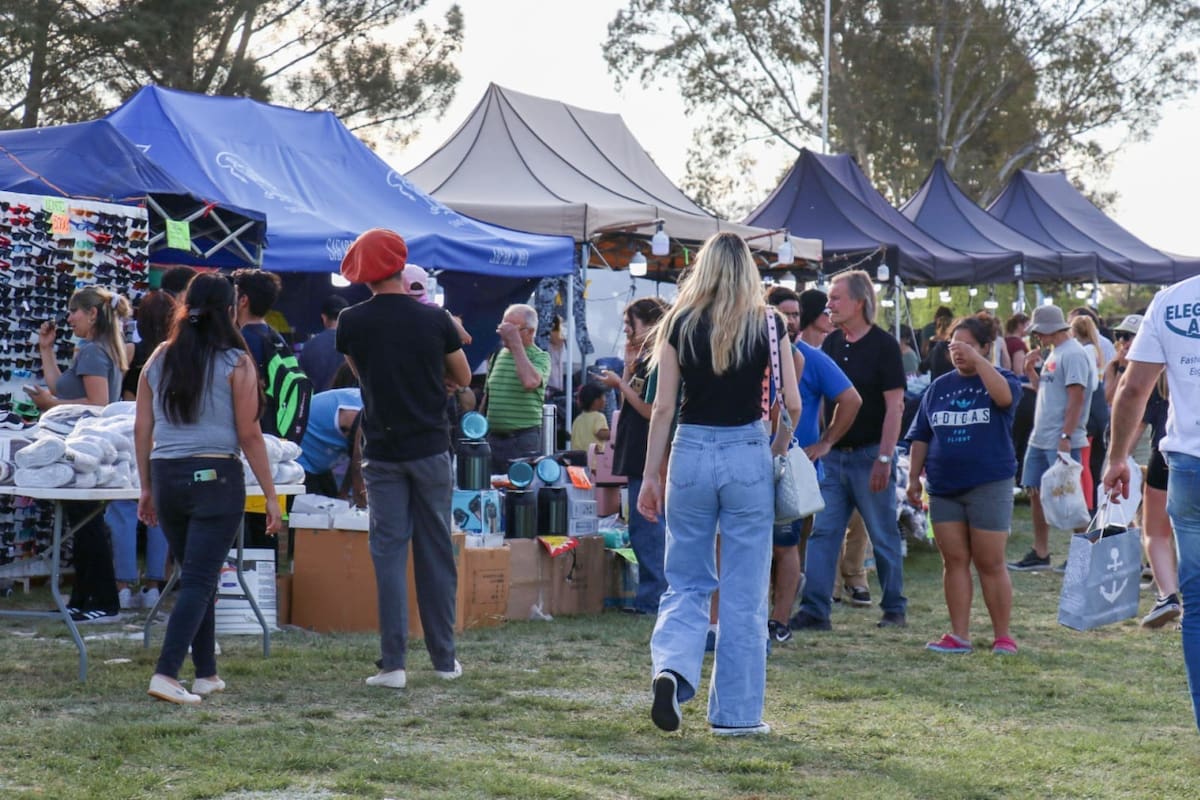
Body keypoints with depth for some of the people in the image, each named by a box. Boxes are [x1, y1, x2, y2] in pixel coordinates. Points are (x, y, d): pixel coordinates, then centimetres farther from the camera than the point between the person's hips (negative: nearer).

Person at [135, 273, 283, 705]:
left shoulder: (159, 360, 8)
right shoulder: (236, 363, -4)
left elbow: (142, 430, 8)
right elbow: (249, 434, -7)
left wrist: (147, 487, 17)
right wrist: (271, 495, -2)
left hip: (166, 475, 5)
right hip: (215, 475, -5)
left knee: (196, 577, 17)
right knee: (199, 581, -4)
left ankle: (207, 674, 22)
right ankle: (166, 673, -16)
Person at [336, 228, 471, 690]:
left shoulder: (351, 323, -5)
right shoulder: (435, 319, -4)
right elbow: (463, 378, 9)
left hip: (382, 452, -1)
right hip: (431, 448, 1)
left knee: (388, 551, 1)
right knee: (436, 551, 9)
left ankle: (393, 664, -3)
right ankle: (444, 659, 14)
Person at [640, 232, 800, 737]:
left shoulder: (680, 323, 2)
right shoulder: (767, 323, -1)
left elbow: (663, 406, 1)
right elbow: (793, 403, -2)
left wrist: (650, 475, 7)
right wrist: (780, 447, 17)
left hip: (690, 453, 1)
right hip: (748, 455, -1)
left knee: (686, 583, 14)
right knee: (744, 594, 7)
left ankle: (671, 667, -12)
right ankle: (736, 713, 12)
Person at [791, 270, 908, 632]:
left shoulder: (883, 345, -9)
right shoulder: (831, 344, 9)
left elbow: (894, 405, -12)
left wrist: (884, 459, -18)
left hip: (869, 455, -6)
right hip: (834, 454, 6)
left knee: (884, 537, 5)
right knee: (823, 533, 0)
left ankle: (895, 609, 16)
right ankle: (814, 611, 0)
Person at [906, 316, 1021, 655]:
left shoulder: (999, 379, 2)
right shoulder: (939, 387, 13)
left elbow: (1004, 396, -24)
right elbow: (921, 437, 15)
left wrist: (976, 360, -25)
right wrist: (913, 477, 8)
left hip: (989, 485, -4)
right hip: (944, 487, 4)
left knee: (990, 563, -2)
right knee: (954, 561, 4)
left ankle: (1002, 636, 6)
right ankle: (959, 635, 7)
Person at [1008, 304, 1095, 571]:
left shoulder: (1073, 354, -14)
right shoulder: (1053, 354, 16)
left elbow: (1076, 397, -19)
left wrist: (1066, 436, -23)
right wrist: (1031, 371, 8)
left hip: (1062, 441, -10)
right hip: (1040, 438, 10)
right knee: (1035, 492, 12)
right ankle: (1040, 553, 21)